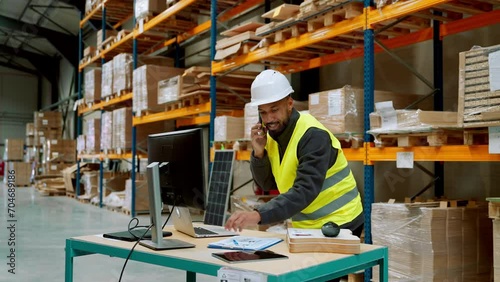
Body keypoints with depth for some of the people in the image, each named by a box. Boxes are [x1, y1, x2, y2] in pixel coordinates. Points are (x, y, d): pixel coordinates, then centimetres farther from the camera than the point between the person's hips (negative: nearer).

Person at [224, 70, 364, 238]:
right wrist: (259, 152, -15)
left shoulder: (313, 135, -23)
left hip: (338, 224, -6)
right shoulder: (273, 133, 0)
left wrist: (258, 215, -42)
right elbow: (267, 184, 3)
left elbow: (305, 191, -33)